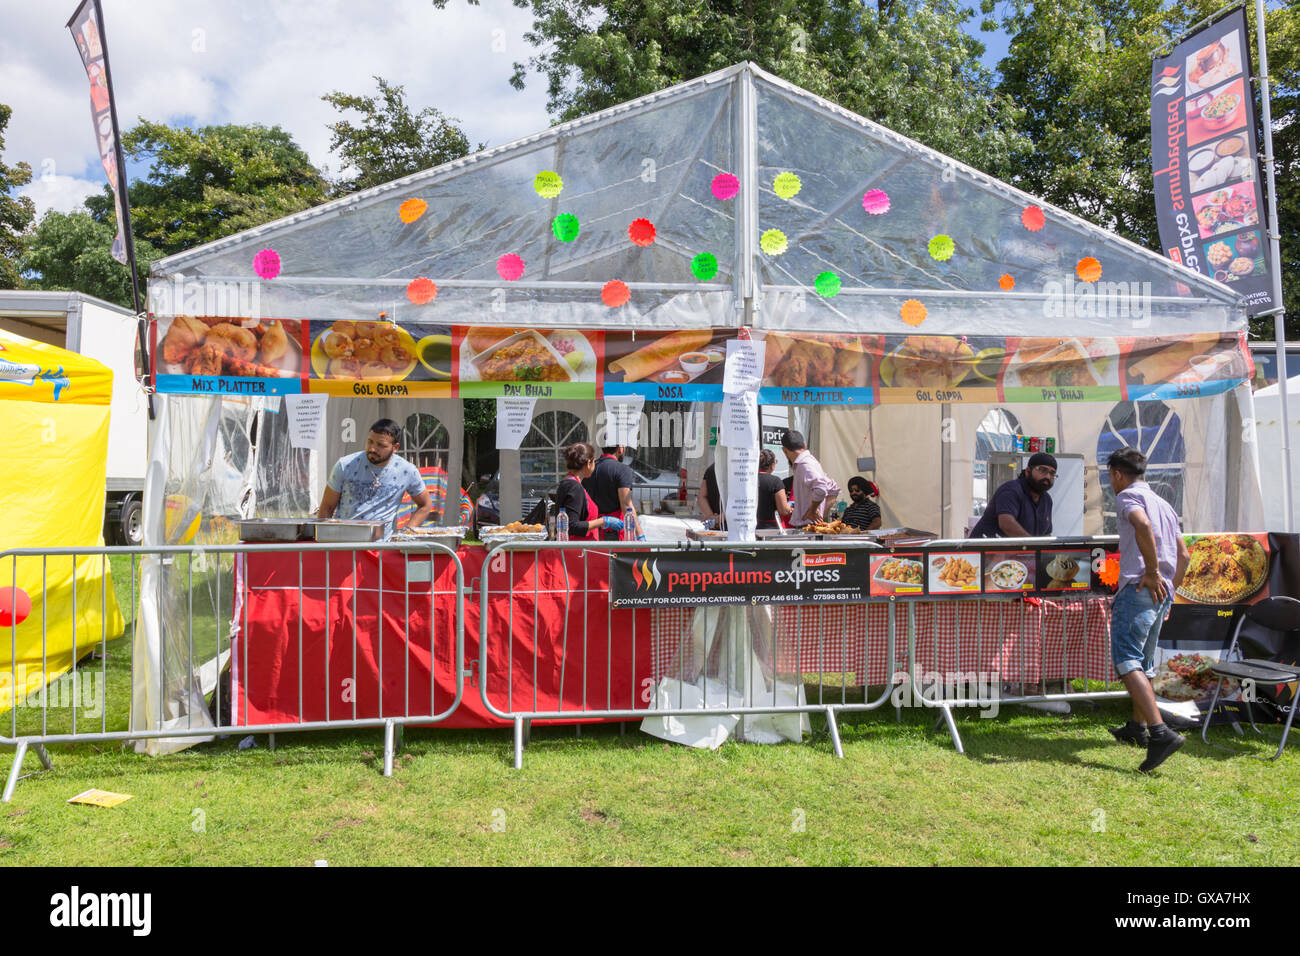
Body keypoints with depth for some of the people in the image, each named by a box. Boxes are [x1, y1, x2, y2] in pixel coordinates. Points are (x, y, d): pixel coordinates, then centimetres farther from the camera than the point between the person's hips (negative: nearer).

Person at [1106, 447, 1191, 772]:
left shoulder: (1128, 496, -3)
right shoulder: (1164, 504, 24)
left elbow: (1142, 524, -26)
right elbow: (1184, 555, 24)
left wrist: (1152, 572, -21)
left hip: (1140, 587, -9)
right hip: (1161, 593, 9)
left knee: (1127, 661, -15)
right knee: (1143, 663, 20)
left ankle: (1161, 732, -27)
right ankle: (1137, 728, 31)